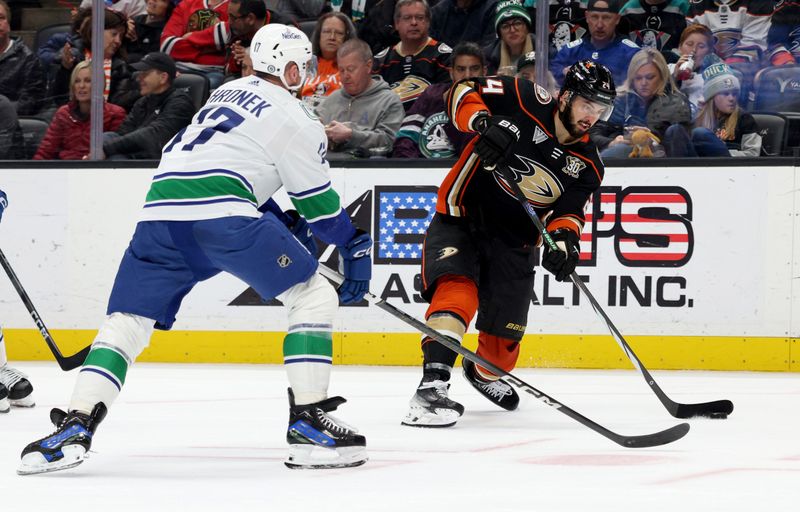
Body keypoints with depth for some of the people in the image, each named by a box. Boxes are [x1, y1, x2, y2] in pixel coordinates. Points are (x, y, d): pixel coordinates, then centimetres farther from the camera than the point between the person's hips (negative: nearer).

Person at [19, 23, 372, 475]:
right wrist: (357, 248, 23)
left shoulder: (228, 93, 31)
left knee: (127, 321, 10)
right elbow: (320, 203, 11)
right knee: (314, 296, 6)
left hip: (161, 211, 6)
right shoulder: (294, 119, 10)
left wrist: (283, 221, 35)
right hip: (222, 214, -6)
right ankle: (308, 422, -3)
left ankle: (75, 426, -9)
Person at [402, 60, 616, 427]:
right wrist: (484, 123, -36)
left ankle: (484, 372, 44)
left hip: (513, 242, 5)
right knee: (457, 290, -31)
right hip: (459, 220, -5)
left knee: (505, 335, 7)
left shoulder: (588, 165, 0)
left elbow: (569, 211, -5)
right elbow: (462, 93, -16)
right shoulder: (527, 101, -14)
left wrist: (564, 238, -28)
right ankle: (432, 385, -42)